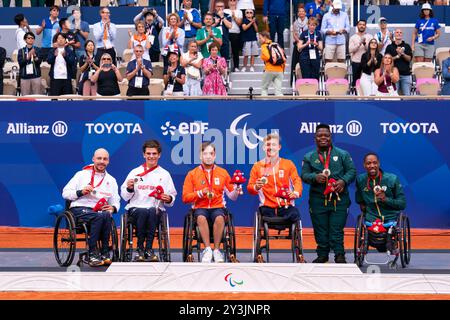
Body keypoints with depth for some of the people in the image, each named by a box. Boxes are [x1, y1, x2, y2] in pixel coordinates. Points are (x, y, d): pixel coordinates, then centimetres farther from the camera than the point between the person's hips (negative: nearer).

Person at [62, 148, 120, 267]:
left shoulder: (111, 180, 23)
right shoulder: (82, 174, 14)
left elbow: (116, 202, 19)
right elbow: (65, 193, 9)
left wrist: (113, 208, -5)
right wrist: (81, 192, -8)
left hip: (99, 211, 3)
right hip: (79, 209, -3)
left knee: (106, 215, -35)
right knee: (99, 216, -36)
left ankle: (104, 253, -30)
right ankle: (92, 254, -35)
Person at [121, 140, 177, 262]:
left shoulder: (164, 174, 17)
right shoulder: (135, 172, 16)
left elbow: (172, 197, 12)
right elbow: (125, 197, 13)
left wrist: (169, 199, -10)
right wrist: (129, 189, -8)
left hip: (156, 209, 0)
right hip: (135, 207, 0)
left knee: (153, 211, -35)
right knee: (143, 212, -35)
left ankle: (149, 249, -31)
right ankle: (140, 249, -28)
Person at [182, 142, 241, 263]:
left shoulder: (223, 173, 10)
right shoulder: (192, 174, 7)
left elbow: (232, 196, 11)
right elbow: (185, 198, 2)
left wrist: (236, 190, -12)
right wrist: (200, 193, -11)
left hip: (218, 207, 0)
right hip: (200, 208, 0)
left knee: (219, 218, -35)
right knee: (201, 218, -37)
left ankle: (217, 250, -22)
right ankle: (207, 249, -27)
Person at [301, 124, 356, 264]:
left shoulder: (342, 154, 10)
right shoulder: (309, 157, 12)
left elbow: (352, 171, 6)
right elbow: (304, 175, 5)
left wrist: (343, 181, -12)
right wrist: (315, 177, -16)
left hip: (339, 198, -1)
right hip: (318, 199, 1)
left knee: (337, 228, -6)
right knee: (320, 228, 3)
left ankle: (339, 255, -3)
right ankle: (322, 255, 13)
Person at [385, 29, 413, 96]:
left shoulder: (407, 46, 12)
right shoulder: (389, 47, 10)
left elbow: (409, 59, 3)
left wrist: (402, 54, -14)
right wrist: (397, 56, -11)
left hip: (406, 74, 1)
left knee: (407, 95, -1)